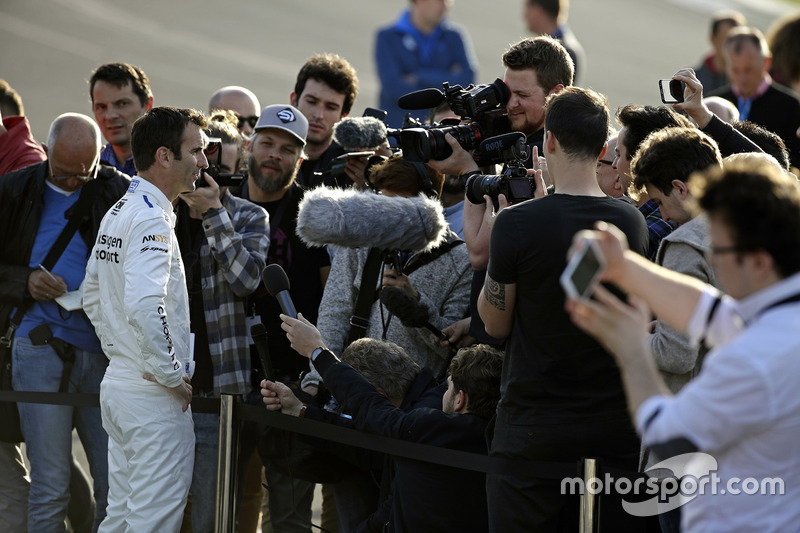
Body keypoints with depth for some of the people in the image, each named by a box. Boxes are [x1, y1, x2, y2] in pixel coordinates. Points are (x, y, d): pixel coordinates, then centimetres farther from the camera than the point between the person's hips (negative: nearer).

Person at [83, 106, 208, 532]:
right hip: (155, 398, -10)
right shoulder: (151, 218, -18)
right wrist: (172, 373, -20)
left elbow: (92, 297, 23)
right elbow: (144, 305, -31)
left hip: (118, 382, 10)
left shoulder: (117, 213, 13)